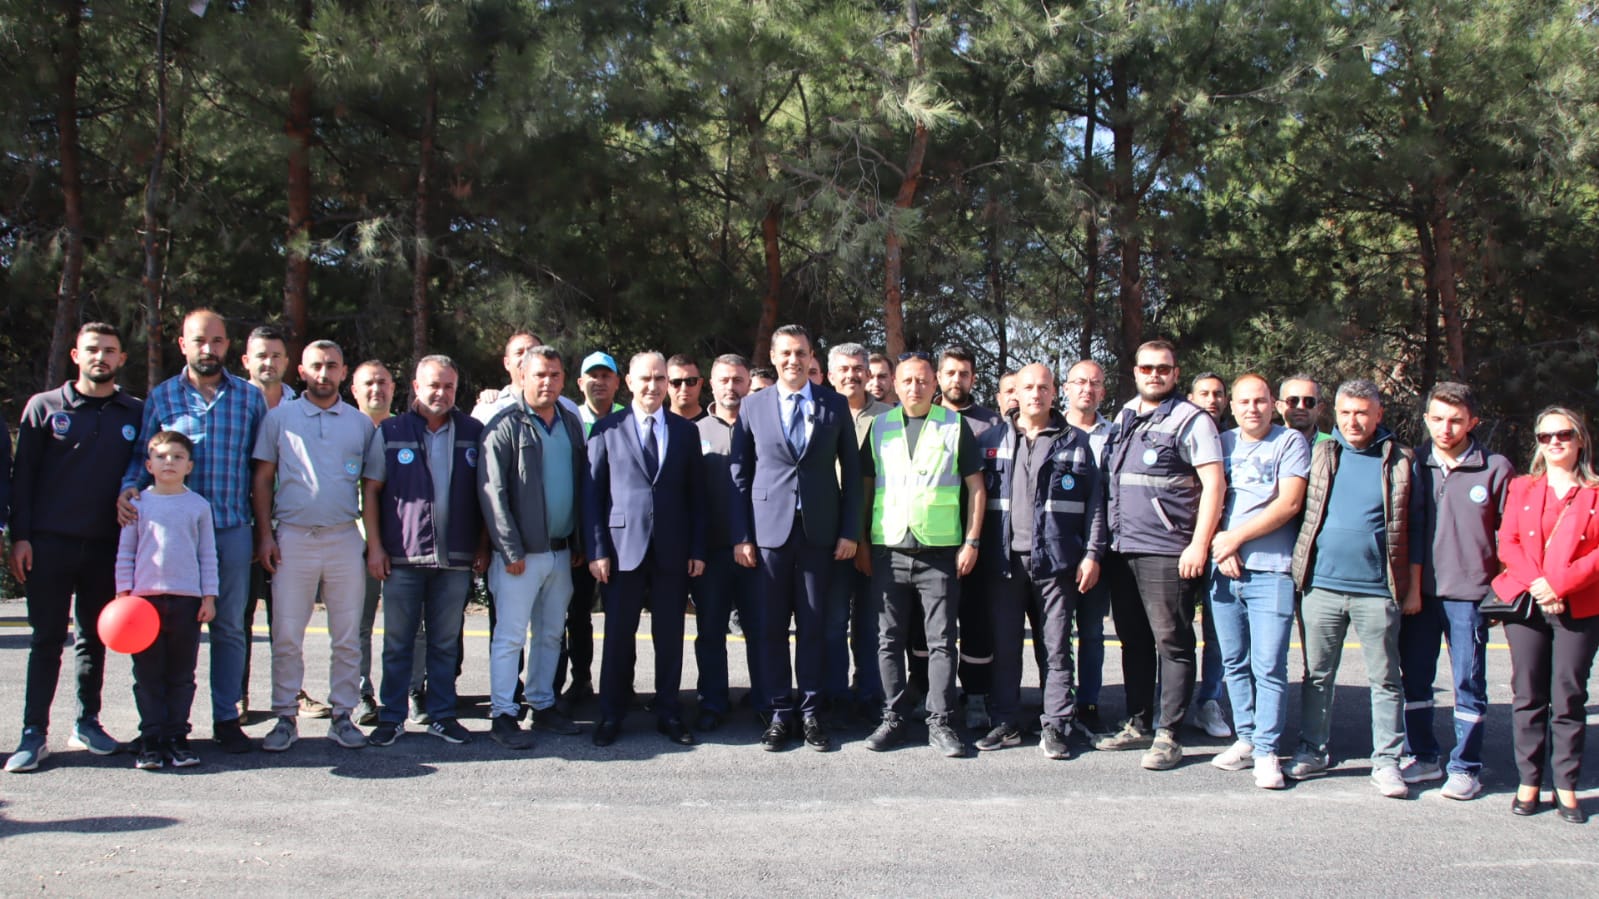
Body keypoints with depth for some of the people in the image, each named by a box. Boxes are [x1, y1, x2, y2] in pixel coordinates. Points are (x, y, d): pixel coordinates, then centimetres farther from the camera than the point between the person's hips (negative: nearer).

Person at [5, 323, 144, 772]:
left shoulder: (136, 413, 7)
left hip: (107, 546, 2)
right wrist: (19, 536, -5)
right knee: (46, 639, 0)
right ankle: (34, 732, 3)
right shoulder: (44, 407, 5)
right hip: (50, 544, -1)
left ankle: (87, 722, 20)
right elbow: (22, 475, 3)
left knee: (95, 638, 10)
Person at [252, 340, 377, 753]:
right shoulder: (279, 418, 7)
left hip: (345, 537, 1)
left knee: (347, 636, 4)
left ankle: (342, 715, 14)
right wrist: (264, 534, -2)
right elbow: (263, 479, 7)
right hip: (292, 537, -1)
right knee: (286, 636, 1)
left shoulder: (361, 423, 9)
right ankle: (286, 717, 10)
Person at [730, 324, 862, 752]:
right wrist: (741, 535, -1)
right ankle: (781, 712, 14)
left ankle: (811, 712, 15)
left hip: (818, 530, 0)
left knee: (813, 624, 5)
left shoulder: (835, 405, 5)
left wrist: (850, 531, 0)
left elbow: (851, 471, 6)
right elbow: (739, 473, 5)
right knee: (772, 626, 4)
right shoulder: (753, 406, 5)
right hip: (769, 528, 0)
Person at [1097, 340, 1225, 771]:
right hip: (1123, 548, 7)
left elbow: (1214, 484, -10)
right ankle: (1138, 724, 23)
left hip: (1167, 552, -7)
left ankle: (1168, 735, 2)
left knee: (1172, 643, -2)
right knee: (1133, 641, 13)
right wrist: (1106, 542, 15)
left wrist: (1199, 545, -16)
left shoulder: (1190, 420, -4)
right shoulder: (1124, 418, 16)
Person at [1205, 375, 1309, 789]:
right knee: (1234, 662, 9)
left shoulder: (1290, 442, 2)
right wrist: (1218, 543, -6)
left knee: (1268, 666, -7)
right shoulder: (1221, 444, 15)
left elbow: (1289, 503, -7)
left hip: (1271, 570, -4)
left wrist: (1235, 538, -9)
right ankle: (1246, 739, 19)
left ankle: (1267, 751, -1)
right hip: (1223, 569, 5)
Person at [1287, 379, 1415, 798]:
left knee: (1385, 679, 4)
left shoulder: (1401, 461, 4)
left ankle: (1386, 761, 12)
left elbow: (1413, 527, 7)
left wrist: (1413, 585, 4)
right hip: (1322, 585, 2)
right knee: (1318, 675, 10)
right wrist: (1299, 568, 4)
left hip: (1377, 590, -2)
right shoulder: (1320, 454, 8)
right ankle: (1312, 751, 20)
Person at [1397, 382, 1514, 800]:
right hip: (1420, 590, 3)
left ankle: (1466, 767, 15)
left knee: (1469, 683, 4)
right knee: (1414, 678, 9)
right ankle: (1422, 757, 23)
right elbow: (1410, 529, 3)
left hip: (1469, 593, -2)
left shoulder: (1496, 468, -3)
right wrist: (1410, 584, -2)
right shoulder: (1415, 464, 2)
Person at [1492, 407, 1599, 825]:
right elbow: (1507, 543, 3)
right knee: (1527, 696, 4)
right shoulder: (1522, 487, 11)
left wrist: (1559, 584, -15)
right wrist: (1536, 582, -13)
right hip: (1525, 602, 2)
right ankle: (1528, 781, 10)